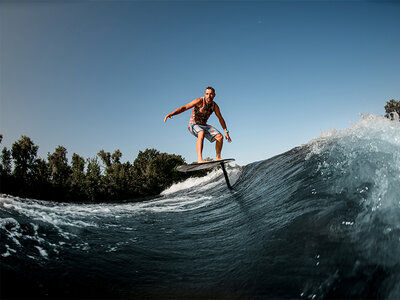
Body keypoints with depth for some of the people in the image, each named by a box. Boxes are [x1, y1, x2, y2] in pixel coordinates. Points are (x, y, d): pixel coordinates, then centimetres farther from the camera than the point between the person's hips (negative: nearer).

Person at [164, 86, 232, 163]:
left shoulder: (215, 106, -1)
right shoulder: (199, 101, -18)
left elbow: (220, 118, 12)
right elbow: (184, 108, -23)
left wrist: (226, 131, 10)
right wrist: (171, 114, -36)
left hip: (204, 125, 6)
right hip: (193, 124, -6)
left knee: (220, 137, -10)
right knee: (201, 133, -39)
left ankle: (218, 157, 7)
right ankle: (200, 159, -44)